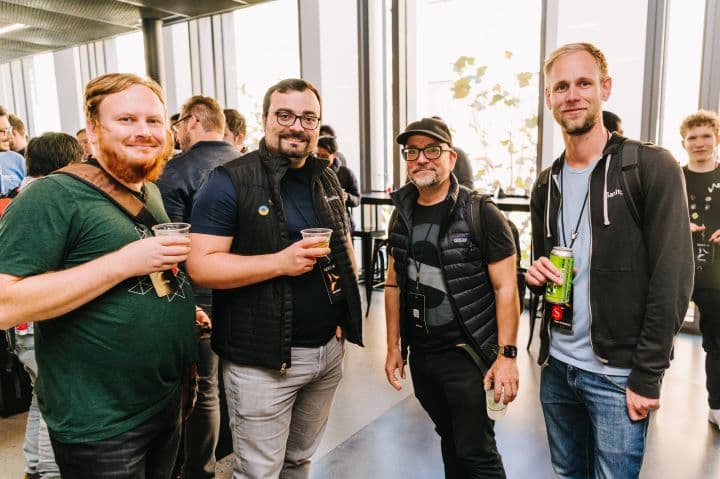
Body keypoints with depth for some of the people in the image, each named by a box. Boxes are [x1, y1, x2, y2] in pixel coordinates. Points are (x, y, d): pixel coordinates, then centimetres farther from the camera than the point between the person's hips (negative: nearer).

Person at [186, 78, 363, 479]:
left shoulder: (327, 179, 9)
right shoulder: (231, 181, -11)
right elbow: (201, 265, -16)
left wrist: (347, 312, 3)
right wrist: (280, 262, -25)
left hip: (330, 348, 6)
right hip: (263, 357, -5)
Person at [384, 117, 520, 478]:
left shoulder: (481, 214, -11)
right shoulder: (402, 215, 5)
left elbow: (505, 287, -13)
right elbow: (394, 285, 10)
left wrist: (507, 354, -18)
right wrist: (394, 347, 9)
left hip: (469, 353, -5)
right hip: (421, 354, 5)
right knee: (449, 438, 22)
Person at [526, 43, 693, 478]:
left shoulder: (653, 168, -11)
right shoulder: (546, 185, 7)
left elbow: (673, 279, -14)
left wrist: (646, 375, -15)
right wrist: (537, 274, -8)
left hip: (619, 373, -5)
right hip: (557, 365, 6)